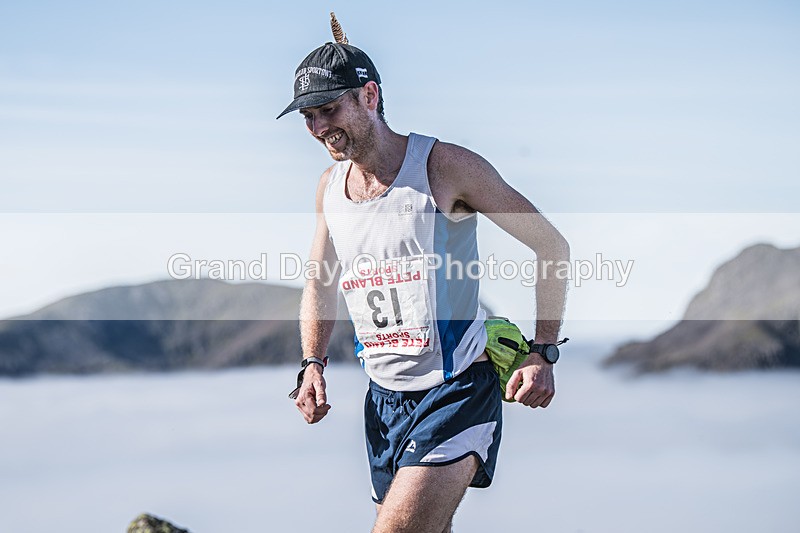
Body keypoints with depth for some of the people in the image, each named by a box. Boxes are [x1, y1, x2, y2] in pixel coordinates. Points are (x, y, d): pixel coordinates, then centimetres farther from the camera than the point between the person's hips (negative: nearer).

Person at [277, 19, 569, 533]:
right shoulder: (330, 186, 7)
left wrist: (543, 354, -11)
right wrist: (313, 364, 6)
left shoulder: (446, 167, -12)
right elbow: (319, 283, 22)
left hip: (458, 394, -7)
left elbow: (551, 245, -6)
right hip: (383, 399, 7)